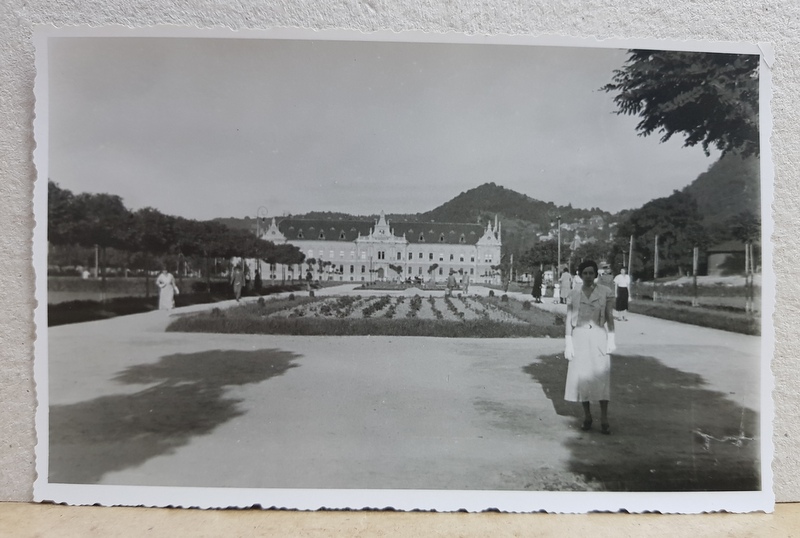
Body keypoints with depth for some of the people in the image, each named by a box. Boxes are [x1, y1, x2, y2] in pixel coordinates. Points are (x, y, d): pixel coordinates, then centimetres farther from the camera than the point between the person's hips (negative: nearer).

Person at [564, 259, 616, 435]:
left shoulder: (606, 292, 2)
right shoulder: (573, 294, 4)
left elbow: (610, 317, 5)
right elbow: (568, 319, 5)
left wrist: (612, 339, -2)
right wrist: (568, 342, -1)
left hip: (598, 337, -1)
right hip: (579, 338, 1)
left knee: (601, 377, -4)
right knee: (581, 377, 5)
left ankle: (604, 419, 5)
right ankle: (587, 416, 19)